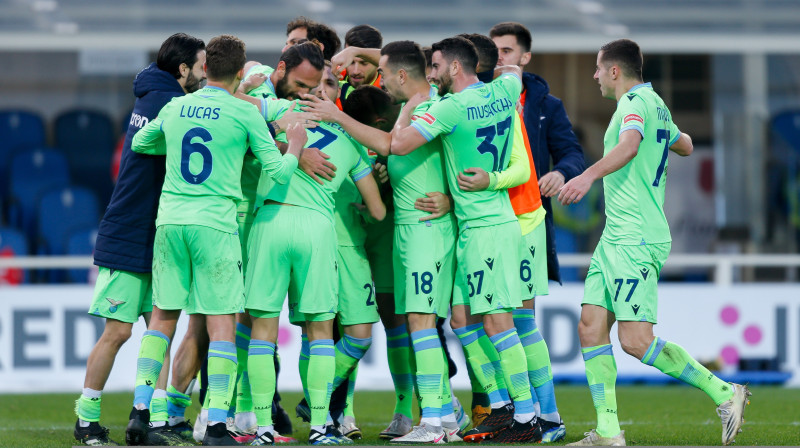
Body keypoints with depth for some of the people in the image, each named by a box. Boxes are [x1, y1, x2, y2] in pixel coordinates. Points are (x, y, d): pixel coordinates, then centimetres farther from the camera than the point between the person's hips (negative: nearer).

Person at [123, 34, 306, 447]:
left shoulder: (175, 108, 10)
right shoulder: (244, 113, -3)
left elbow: (140, 143, 29)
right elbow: (278, 171, -3)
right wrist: (294, 150, 17)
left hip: (170, 218, 4)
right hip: (214, 222, -4)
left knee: (163, 317, 14)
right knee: (220, 322, -2)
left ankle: (140, 409, 9)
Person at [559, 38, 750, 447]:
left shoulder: (637, 102, -12)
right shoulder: (655, 105, 18)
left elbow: (629, 145, -34)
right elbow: (684, 145, 36)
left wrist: (589, 175, -49)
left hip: (636, 240, -10)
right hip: (616, 237, 10)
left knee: (636, 340, -15)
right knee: (591, 326, 3)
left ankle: (723, 393, -6)